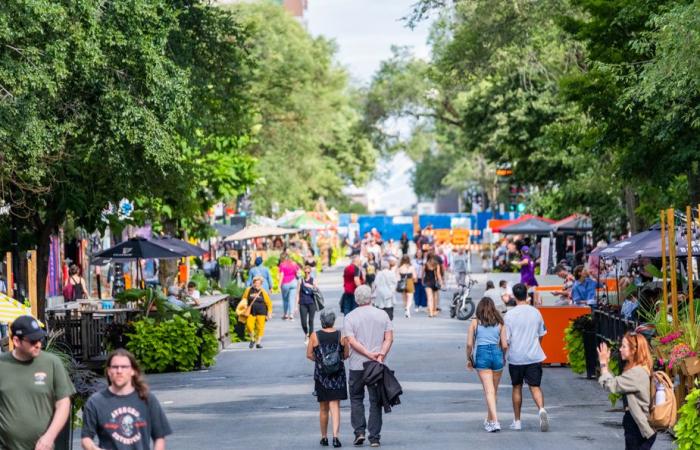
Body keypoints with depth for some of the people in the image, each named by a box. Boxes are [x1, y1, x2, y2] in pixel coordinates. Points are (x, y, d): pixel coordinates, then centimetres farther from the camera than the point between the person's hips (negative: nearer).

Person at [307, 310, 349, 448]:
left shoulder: (315, 336, -7)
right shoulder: (341, 336, -5)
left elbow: (309, 355, -5)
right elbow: (346, 354, 0)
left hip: (321, 373, 0)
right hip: (338, 374, 0)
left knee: (323, 408, 13)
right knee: (335, 406, 0)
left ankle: (324, 437, 22)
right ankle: (335, 435, -15)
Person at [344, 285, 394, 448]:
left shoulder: (350, 317, -2)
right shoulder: (382, 315, 4)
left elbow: (351, 341, -11)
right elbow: (389, 338, -4)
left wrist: (369, 354, -13)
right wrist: (381, 355, -11)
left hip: (357, 365, -1)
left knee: (356, 399, 14)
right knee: (376, 401, 5)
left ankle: (359, 431, 2)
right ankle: (374, 437, 3)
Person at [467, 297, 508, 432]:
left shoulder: (475, 323, 3)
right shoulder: (499, 324, 6)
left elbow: (469, 344, -2)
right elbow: (505, 345, 2)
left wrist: (469, 359, 12)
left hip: (481, 355, -2)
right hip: (497, 355, 2)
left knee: (489, 390, -6)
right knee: (494, 390, 17)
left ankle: (495, 421, -19)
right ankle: (489, 420, 30)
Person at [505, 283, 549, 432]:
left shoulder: (510, 315, -9)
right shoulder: (536, 312, 1)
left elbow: (506, 339, -8)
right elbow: (541, 335, 12)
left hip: (515, 357, -1)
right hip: (534, 356, 1)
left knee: (517, 387, 13)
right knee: (535, 387, 0)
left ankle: (517, 421, 18)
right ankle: (542, 409, -28)